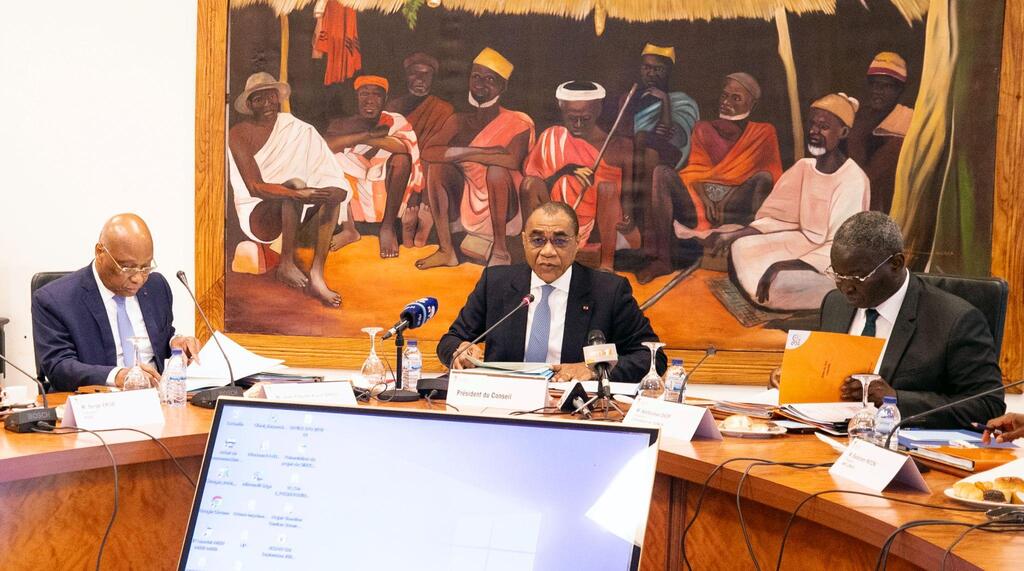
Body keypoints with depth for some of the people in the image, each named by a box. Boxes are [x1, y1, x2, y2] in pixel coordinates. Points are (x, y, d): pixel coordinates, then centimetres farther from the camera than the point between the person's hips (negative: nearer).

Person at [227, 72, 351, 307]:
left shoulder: (295, 127, 6)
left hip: (293, 215, 7)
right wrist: (297, 194, -37)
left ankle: (316, 277, -25)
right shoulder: (239, 135, -10)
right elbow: (255, 188, -21)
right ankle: (286, 265, -24)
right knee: (293, 184, -34)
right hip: (257, 215, -7)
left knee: (334, 192, -18)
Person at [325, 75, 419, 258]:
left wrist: (361, 139, -23)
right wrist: (369, 135, -26)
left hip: (385, 194, -2)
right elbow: (325, 145, -22)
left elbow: (406, 146, -26)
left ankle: (388, 227, -18)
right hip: (351, 198, 2)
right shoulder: (343, 125, 2)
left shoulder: (395, 122, -2)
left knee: (401, 158, -26)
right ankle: (347, 226, -19)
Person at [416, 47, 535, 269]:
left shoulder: (518, 123, -9)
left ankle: (500, 249, -15)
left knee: (497, 169, -31)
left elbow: (512, 160, -30)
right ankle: (445, 249, -12)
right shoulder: (460, 122, 3)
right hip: (468, 211, 4)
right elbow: (428, 152, -14)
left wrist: (461, 154, -19)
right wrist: (479, 151, -24)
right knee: (438, 164, -15)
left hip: (505, 212, -4)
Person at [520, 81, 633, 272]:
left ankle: (607, 264, -26)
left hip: (602, 230, -1)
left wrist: (628, 219, -21)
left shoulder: (619, 147, -1)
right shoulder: (551, 138, 3)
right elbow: (529, 180, -2)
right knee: (530, 183, -20)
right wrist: (564, 170, -18)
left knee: (607, 187, -28)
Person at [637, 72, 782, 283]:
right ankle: (660, 260, -30)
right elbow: (694, 171, 12)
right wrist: (704, 198, -13)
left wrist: (724, 202, -14)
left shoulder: (763, 133, 13)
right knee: (662, 172, -22)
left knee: (763, 177, -29)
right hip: (698, 206, 2)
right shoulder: (704, 129, 22)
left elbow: (772, 176, 0)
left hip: (735, 209, -2)